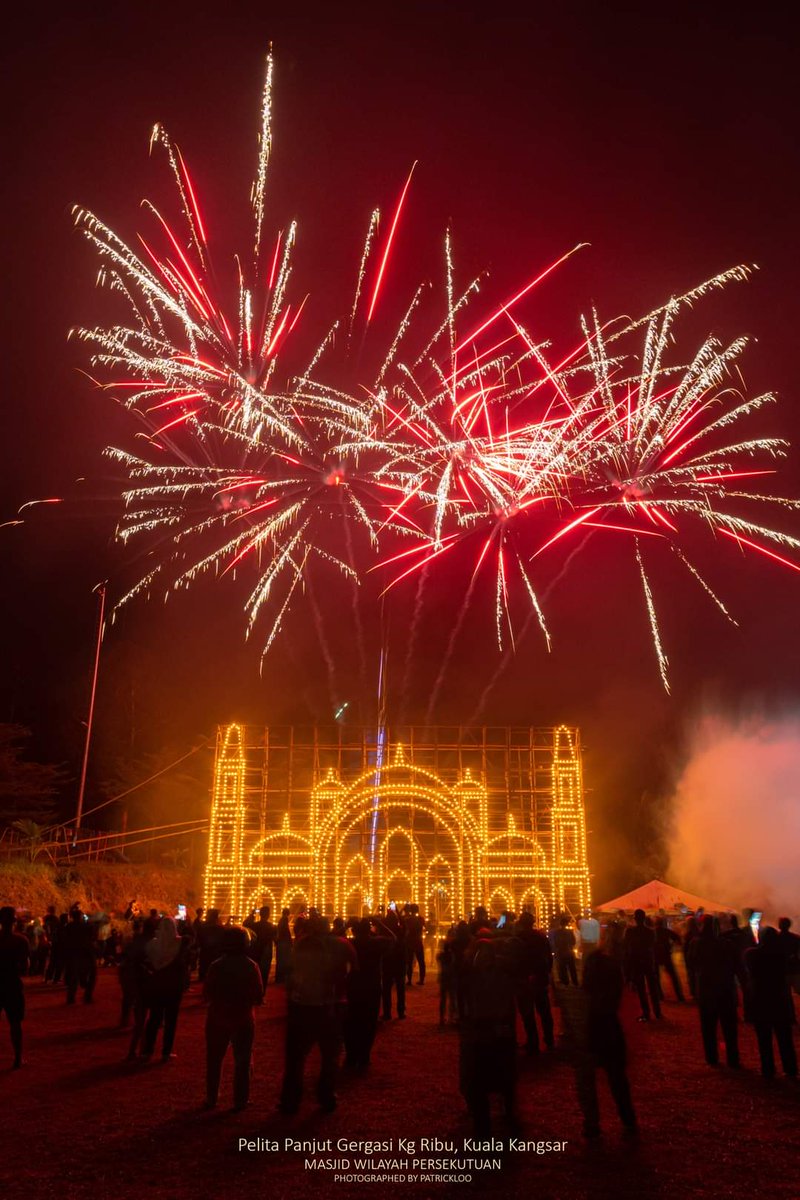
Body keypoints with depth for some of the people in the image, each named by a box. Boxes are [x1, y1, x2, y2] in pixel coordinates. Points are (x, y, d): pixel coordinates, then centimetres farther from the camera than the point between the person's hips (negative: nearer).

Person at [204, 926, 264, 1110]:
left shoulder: (216, 966, -9)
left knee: (214, 1060, 18)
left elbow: (207, 994, -6)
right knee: (242, 1061, 13)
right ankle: (240, 1101, 14)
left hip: (217, 1018, 1)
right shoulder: (251, 967, -12)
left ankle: (211, 1099, 24)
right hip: (243, 1020, -1)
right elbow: (259, 997, -11)